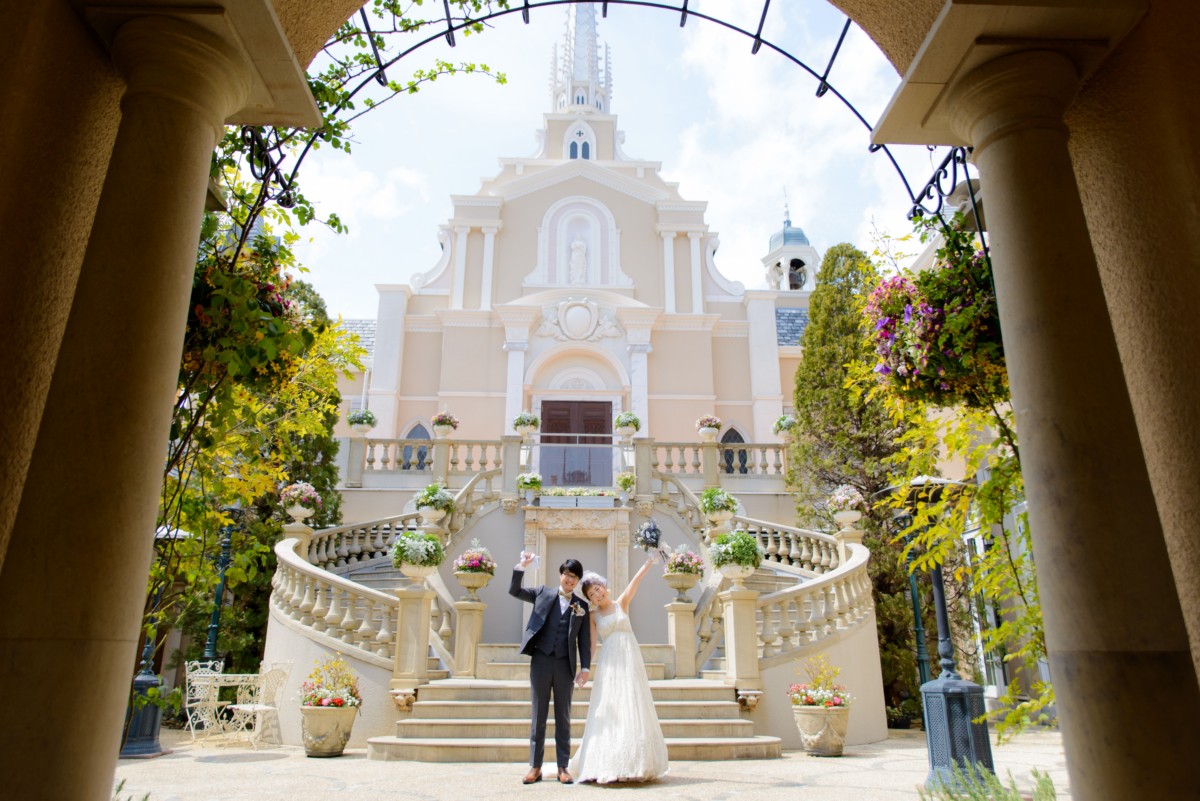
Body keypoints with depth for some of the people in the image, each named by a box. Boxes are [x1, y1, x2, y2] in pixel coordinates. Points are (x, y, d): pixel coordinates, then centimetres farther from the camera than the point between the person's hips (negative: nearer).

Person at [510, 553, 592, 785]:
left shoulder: (581, 605, 8)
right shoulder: (543, 592, 8)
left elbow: (584, 639, 6)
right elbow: (514, 591, 4)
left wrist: (585, 667, -2)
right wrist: (522, 566, -9)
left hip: (565, 664, 1)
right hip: (541, 660, 0)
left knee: (563, 716, 7)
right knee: (538, 715, 6)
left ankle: (563, 767, 14)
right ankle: (535, 766, 12)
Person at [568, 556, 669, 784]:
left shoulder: (621, 603, 9)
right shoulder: (593, 616, 8)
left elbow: (636, 581, -2)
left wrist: (650, 561, -12)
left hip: (630, 660, 0)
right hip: (609, 664, 0)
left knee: (633, 709, 0)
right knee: (609, 712, -3)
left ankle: (635, 763, 6)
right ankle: (608, 765, 2)